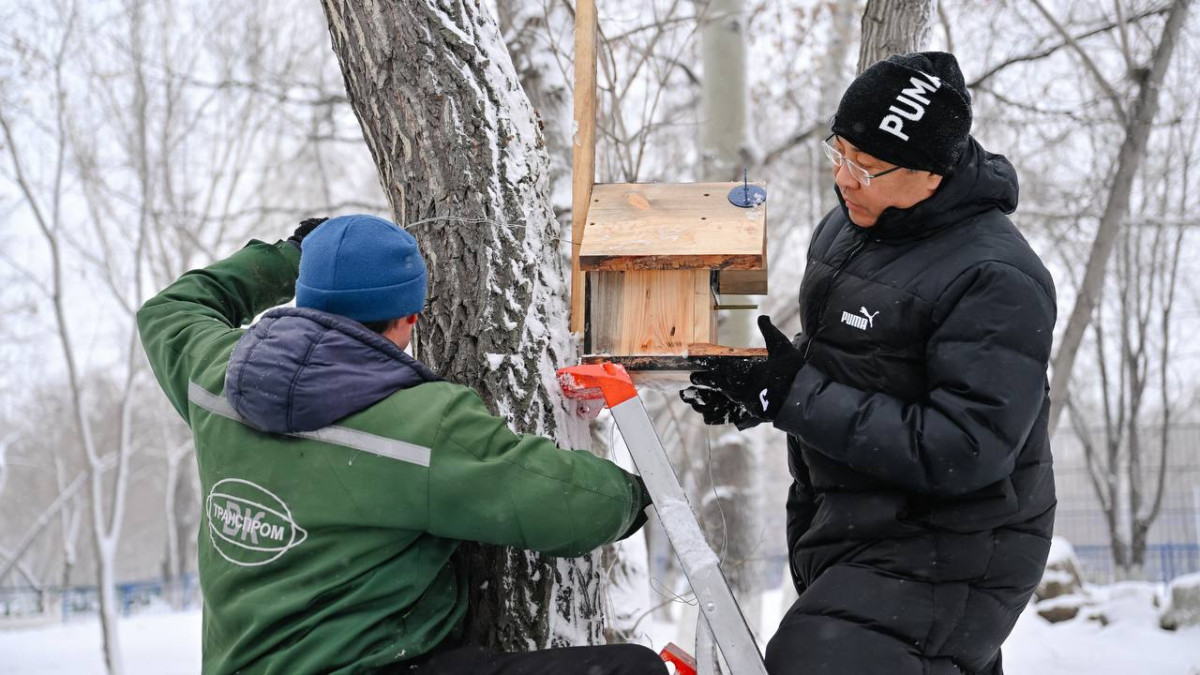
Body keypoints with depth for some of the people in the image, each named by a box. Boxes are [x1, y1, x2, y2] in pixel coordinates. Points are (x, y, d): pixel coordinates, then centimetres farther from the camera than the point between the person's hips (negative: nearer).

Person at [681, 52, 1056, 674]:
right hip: (844, 529, 9)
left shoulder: (996, 281, -22)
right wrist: (761, 382, -3)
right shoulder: (846, 226, 4)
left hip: (945, 559, -9)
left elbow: (961, 454, -28)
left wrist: (791, 395, -27)